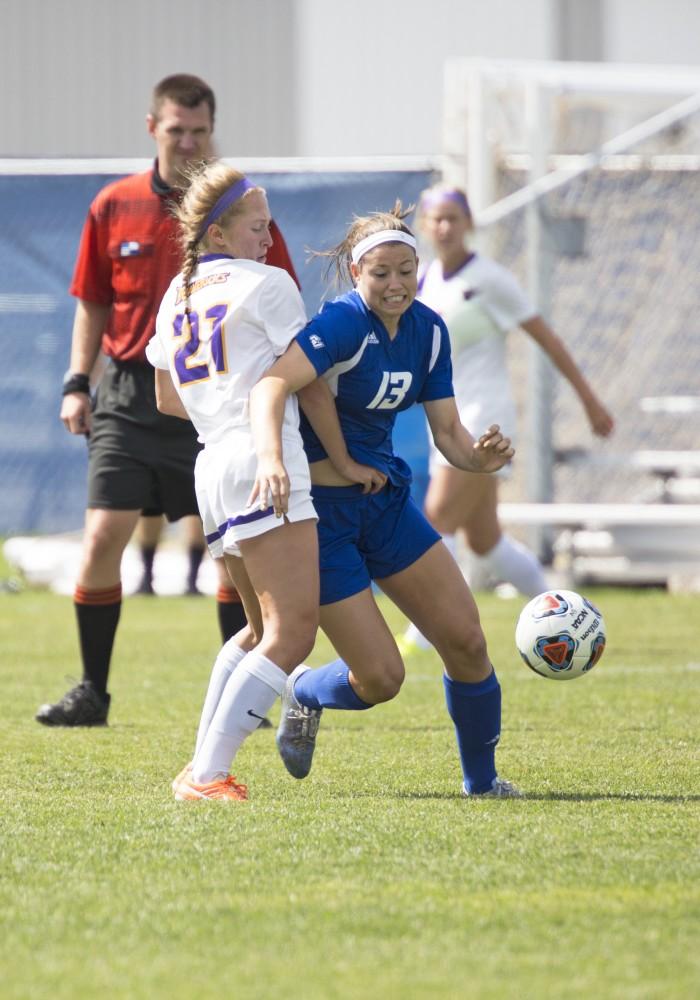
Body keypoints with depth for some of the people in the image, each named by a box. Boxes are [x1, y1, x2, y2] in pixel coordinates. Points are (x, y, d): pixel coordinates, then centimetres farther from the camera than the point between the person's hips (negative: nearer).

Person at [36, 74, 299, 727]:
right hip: (130, 394, 1)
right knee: (103, 536, -8)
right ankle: (91, 692, 2)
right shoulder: (114, 207, 4)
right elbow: (92, 303, 13)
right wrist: (76, 384, 5)